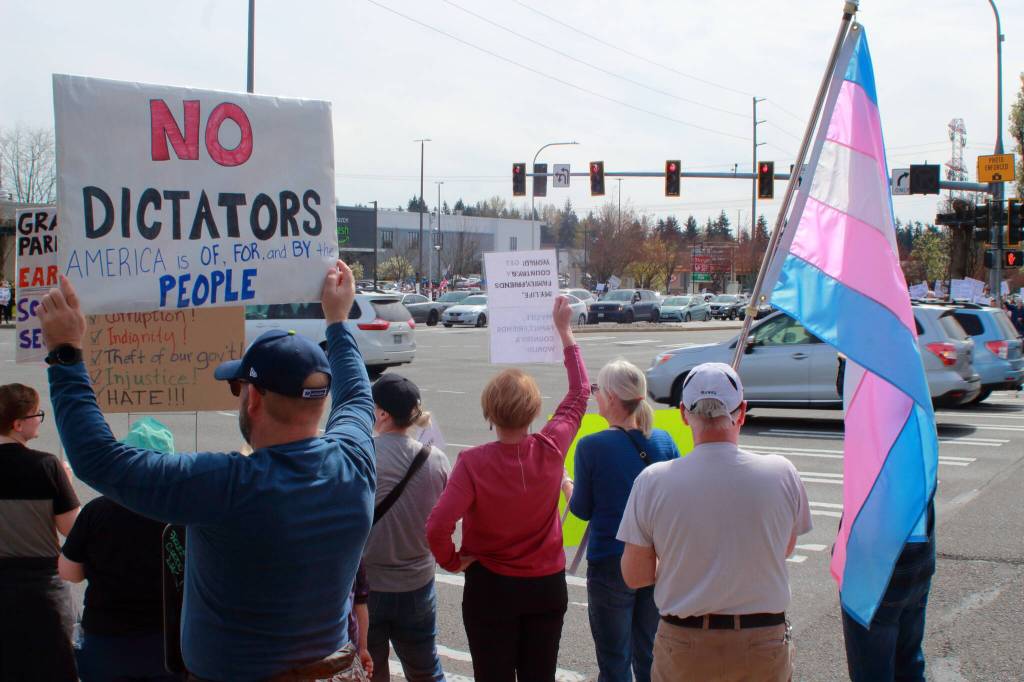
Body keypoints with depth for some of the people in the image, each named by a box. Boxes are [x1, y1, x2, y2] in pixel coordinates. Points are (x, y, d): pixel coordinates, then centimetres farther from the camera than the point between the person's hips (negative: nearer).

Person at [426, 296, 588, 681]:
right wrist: (564, 331, 12)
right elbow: (580, 393, 3)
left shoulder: (474, 463, -22)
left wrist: (451, 561, -9)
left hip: (490, 588, -3)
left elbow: (437, 527, -30)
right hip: (548, 586, 3)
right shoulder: (551, 450, -13)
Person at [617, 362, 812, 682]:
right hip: (765, 646, 1)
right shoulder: (782, 473, -10)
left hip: (683, 646, -1)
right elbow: (785, 549, 7)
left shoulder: (652, 481, -13)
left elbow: (634, 576, -7)